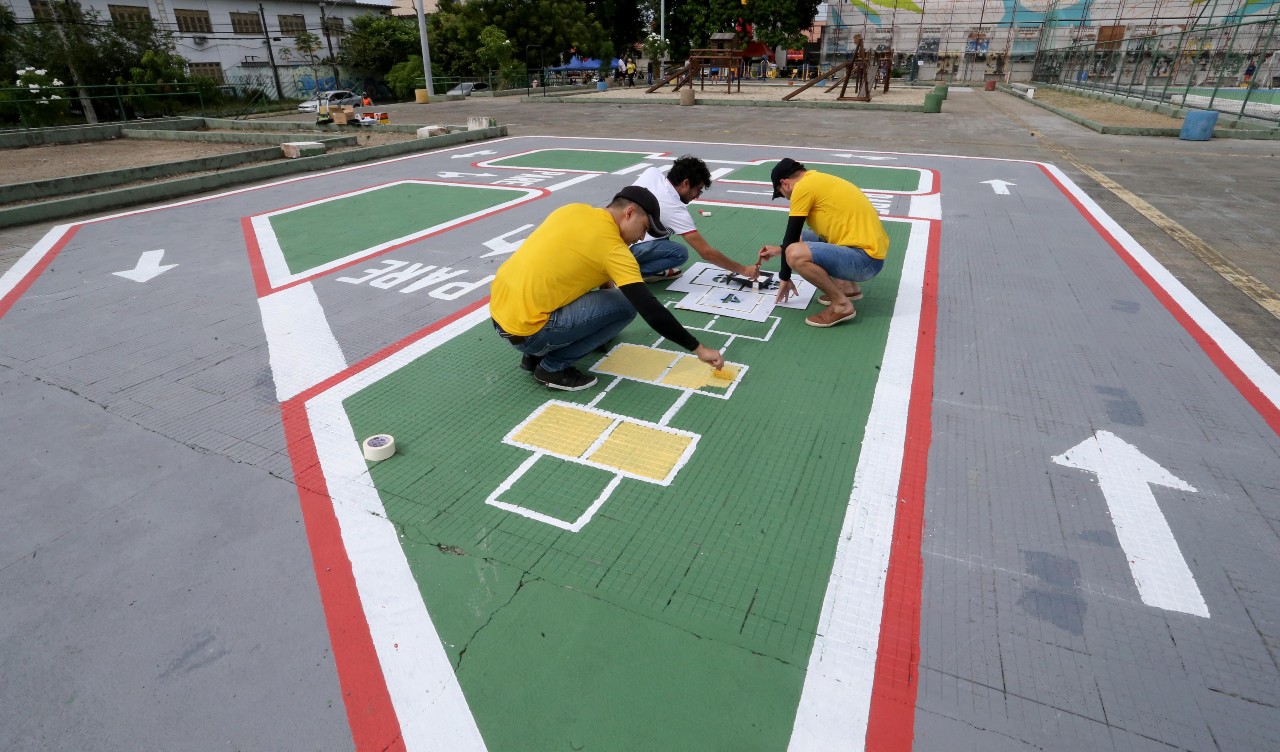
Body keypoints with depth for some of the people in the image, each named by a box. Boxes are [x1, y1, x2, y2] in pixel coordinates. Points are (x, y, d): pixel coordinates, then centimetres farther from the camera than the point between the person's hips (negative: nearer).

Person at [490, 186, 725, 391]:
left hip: (498, 309, 8)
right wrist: (698, 349, -4)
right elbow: (652, 312, -13)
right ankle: (552, 367, 1)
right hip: (524, 329, -8)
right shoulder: (614, 249, -11)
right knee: (625, 305, -5)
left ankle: (535, 354, 21)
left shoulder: (572, 209, 9)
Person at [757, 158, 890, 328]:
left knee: (796, 254, -26)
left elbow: (791, 236, -5)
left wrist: (784, 278, 6)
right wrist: (780, 249, 38)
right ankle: (847, 286, 18)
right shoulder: (818, 180, 18)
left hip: (866, 259, -10)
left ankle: (842, 304, -9)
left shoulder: (803, 186, -10)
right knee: (803, 239, 21)